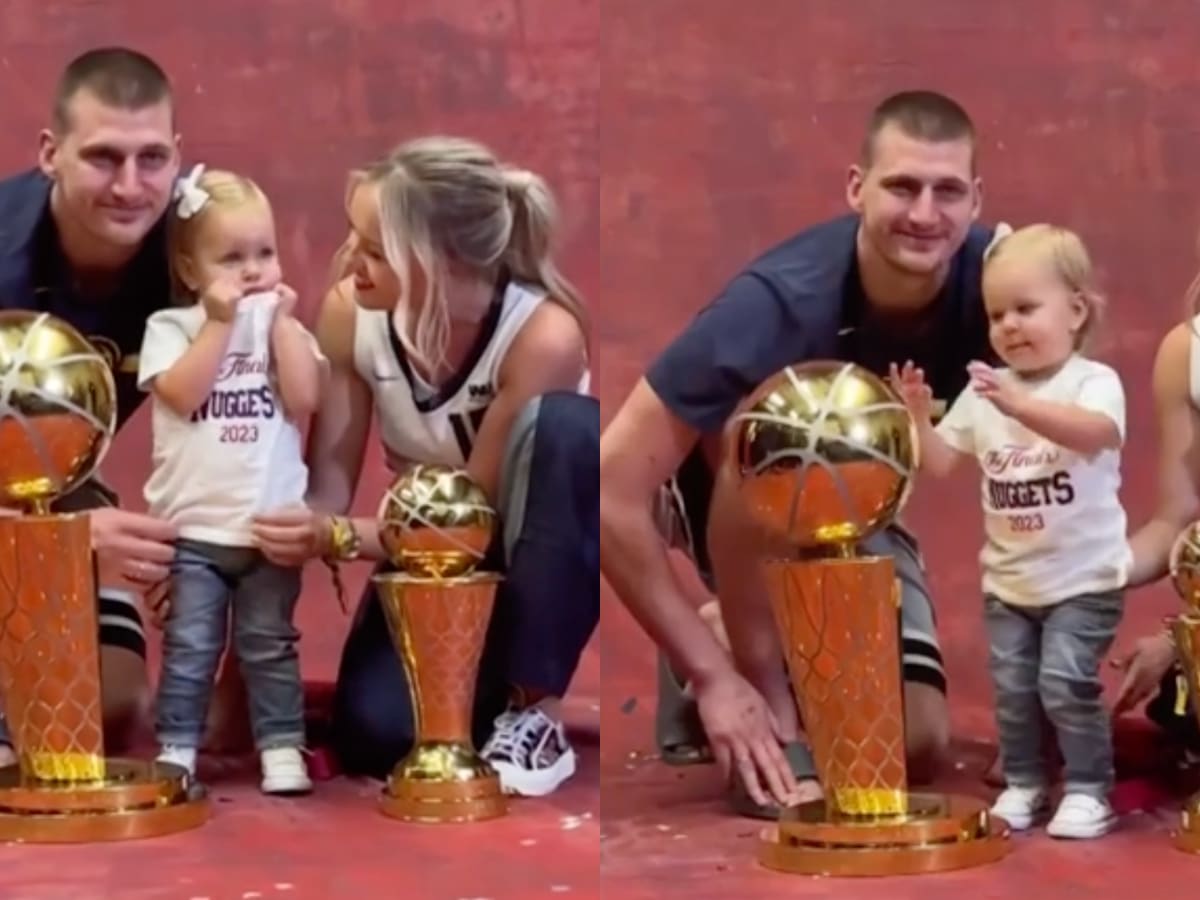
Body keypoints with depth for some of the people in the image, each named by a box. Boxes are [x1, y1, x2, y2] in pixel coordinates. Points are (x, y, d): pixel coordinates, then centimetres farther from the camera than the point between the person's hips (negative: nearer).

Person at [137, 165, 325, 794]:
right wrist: (220, 322, -18)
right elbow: (181, 394, -19)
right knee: (189, 647, 4)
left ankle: (282, 748, 12)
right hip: (194, 525, -1)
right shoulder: (171, 328, -2)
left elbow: (305, 400, -10)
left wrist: (281, 318, -10)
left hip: (271, 523, 1)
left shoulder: (284, 326, 4)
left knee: (270, 645, 7)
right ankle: (176, 752, 13)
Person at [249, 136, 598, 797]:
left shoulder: (543, 336, -30)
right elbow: (327, 488, -13)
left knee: (555, 423, -38)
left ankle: (537, 715, -27)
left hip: (549, 549, -3)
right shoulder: (349, 313, -18)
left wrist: (338, 539, -40)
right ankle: (492, 681, 12)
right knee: (376, 734, -26)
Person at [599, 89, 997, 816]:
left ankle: (797, 665, 17)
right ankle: (772, 709, -24)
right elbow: (612, 494, -36)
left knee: (920, 745, -16)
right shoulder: (782, 300, -35)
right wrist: (713, 677, -36)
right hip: (732, 502, -3)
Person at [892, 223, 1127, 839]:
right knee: (1012, 686, 7)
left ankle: (1088, 790, 2)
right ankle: (1023, 783, 23)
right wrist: (917, 417, -13)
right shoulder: (982, 394, 3)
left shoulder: (1093, 381, -12)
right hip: (1008, 579, 5)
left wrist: (1019, 404, -47)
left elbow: (1094, 432, -35)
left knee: (1065, 680, -12)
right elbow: (939, 464, 6)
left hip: (1082, 576, -5)